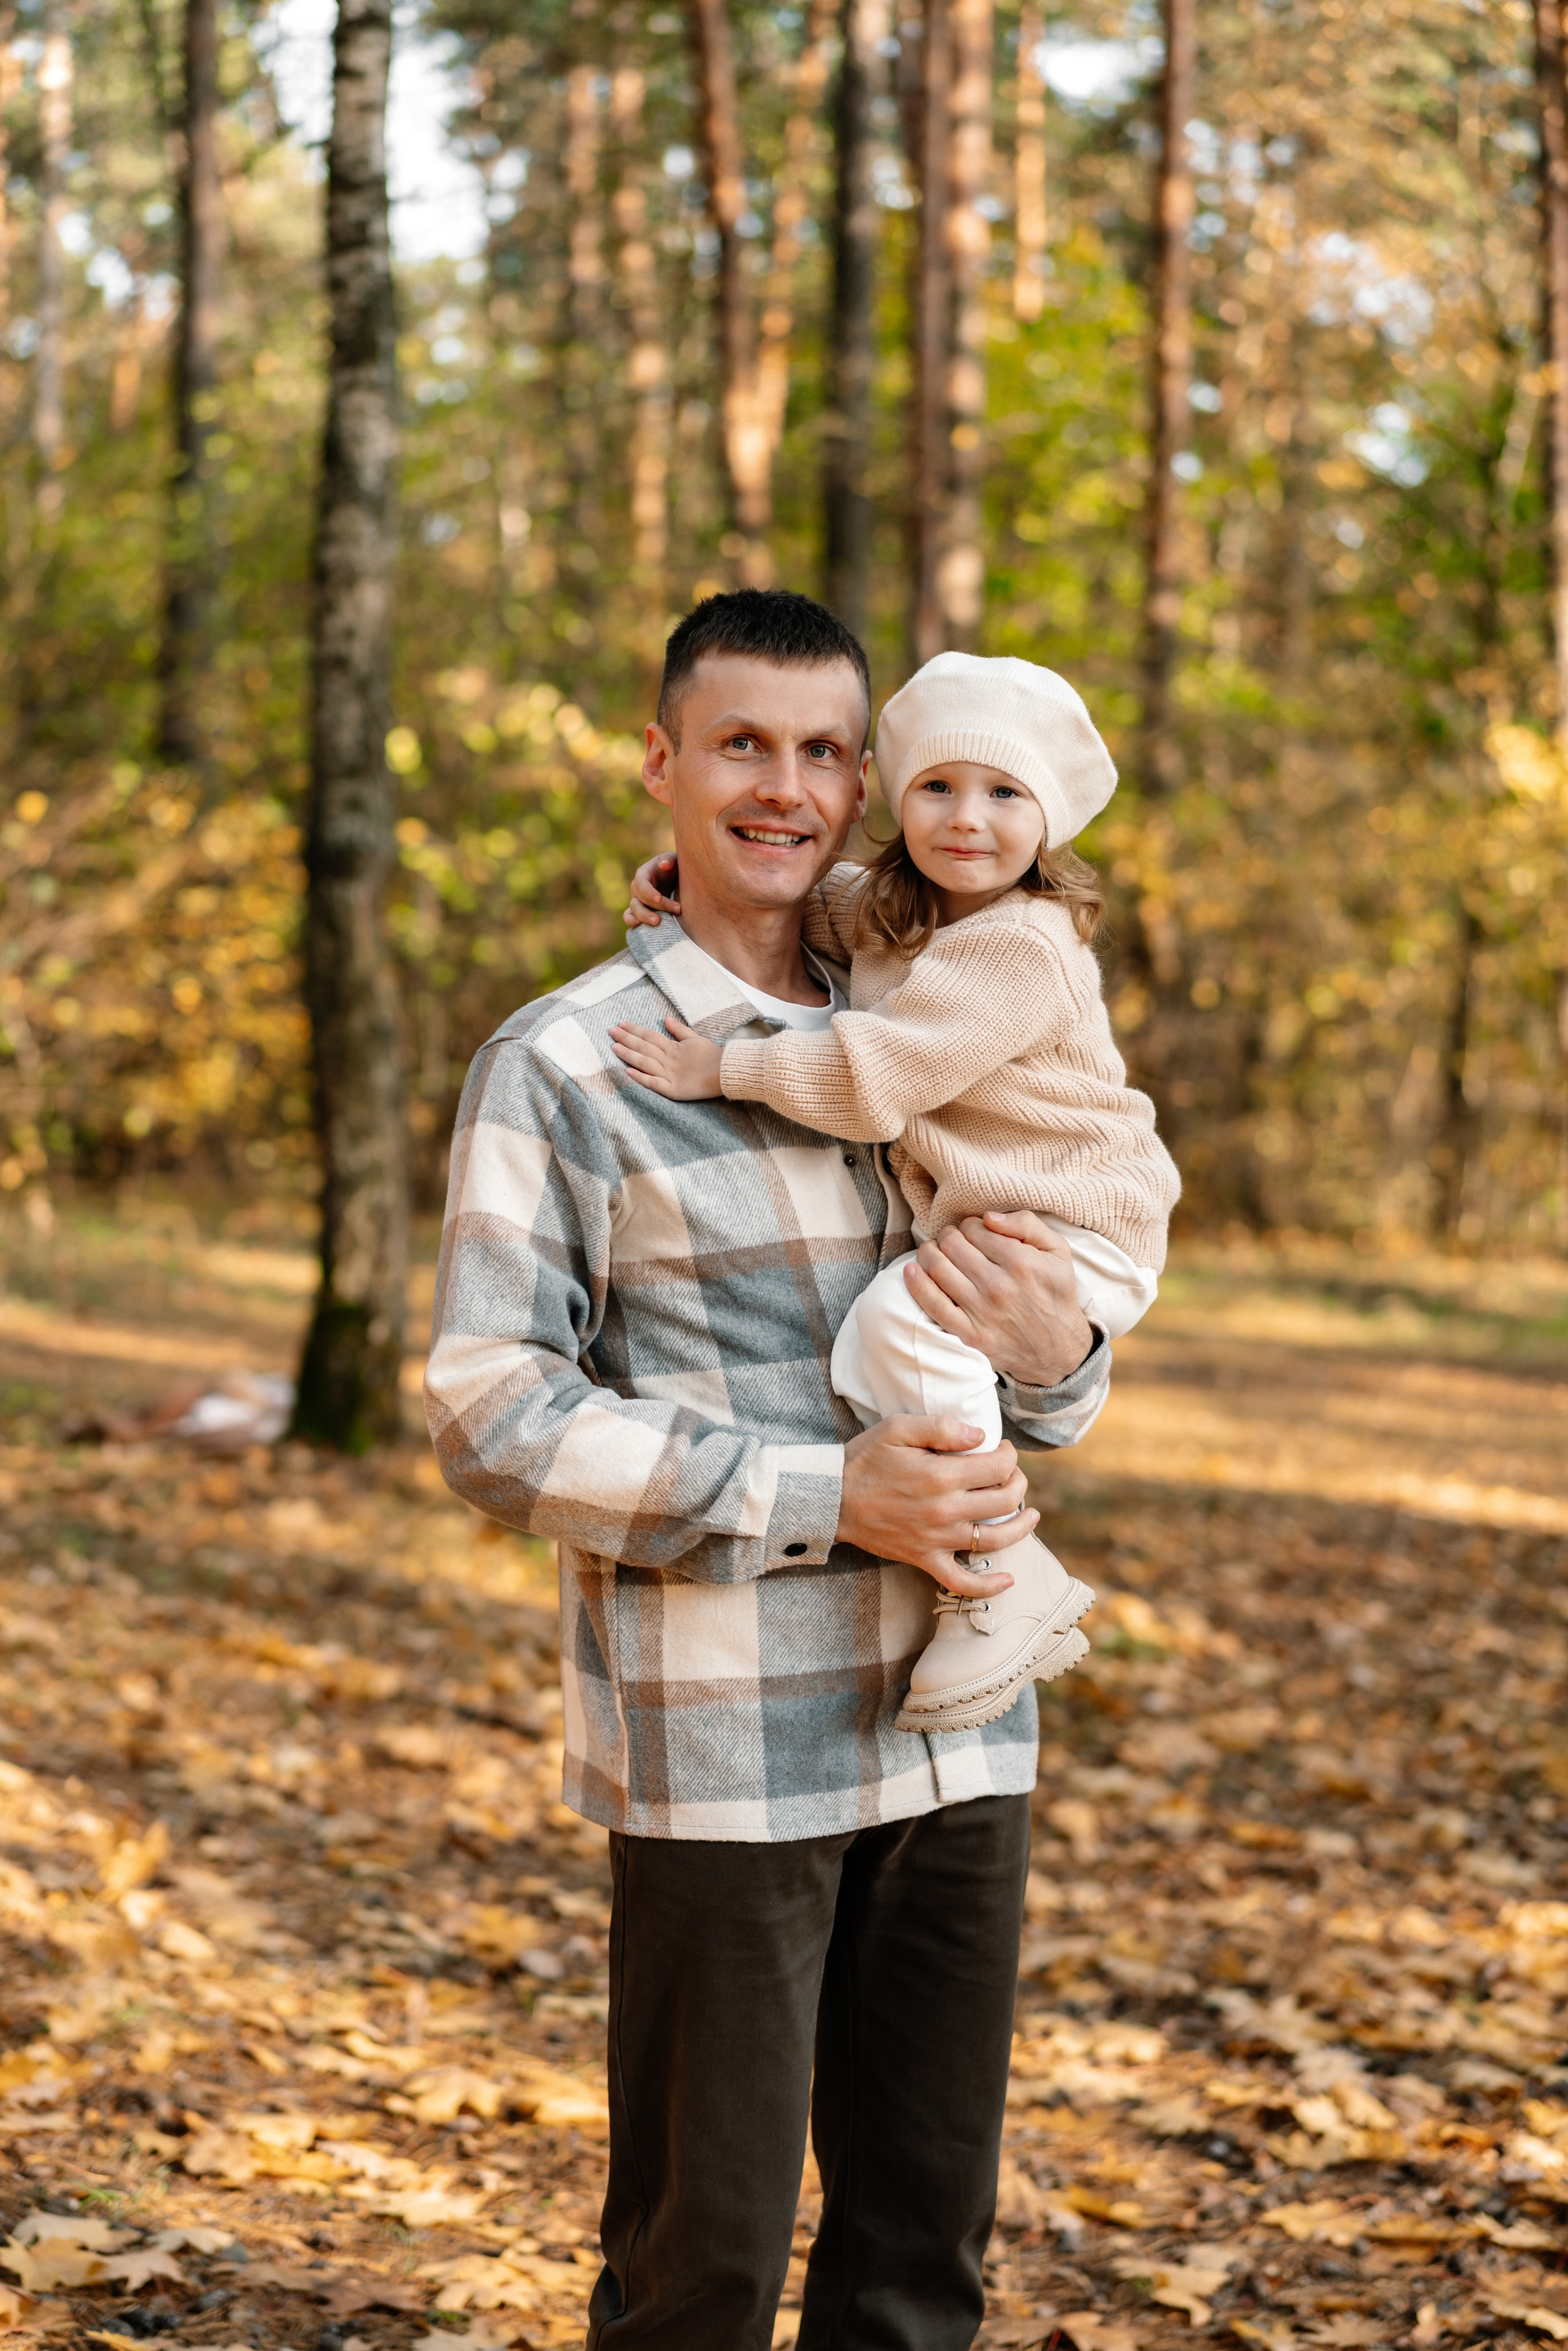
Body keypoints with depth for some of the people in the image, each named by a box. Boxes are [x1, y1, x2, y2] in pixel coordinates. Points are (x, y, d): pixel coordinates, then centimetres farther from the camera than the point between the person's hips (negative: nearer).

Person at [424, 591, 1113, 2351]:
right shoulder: (561, 1065, -4)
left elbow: (1047, 1399, 17)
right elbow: (489, 1416, -11)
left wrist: (1052, 1354, -8)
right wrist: (826, 1497, -18)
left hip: (956, 1726, 5)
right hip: (722, 1745, -5)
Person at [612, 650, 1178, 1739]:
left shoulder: (1022, 949, -22)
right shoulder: (891, 910, 8)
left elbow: (875, 1075, -28)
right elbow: (804, 900, 28)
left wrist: (722, 1067, -20)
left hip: (1074, 1233, -11)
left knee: (900, 1323, -32)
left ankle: (1003, 1587, -24)